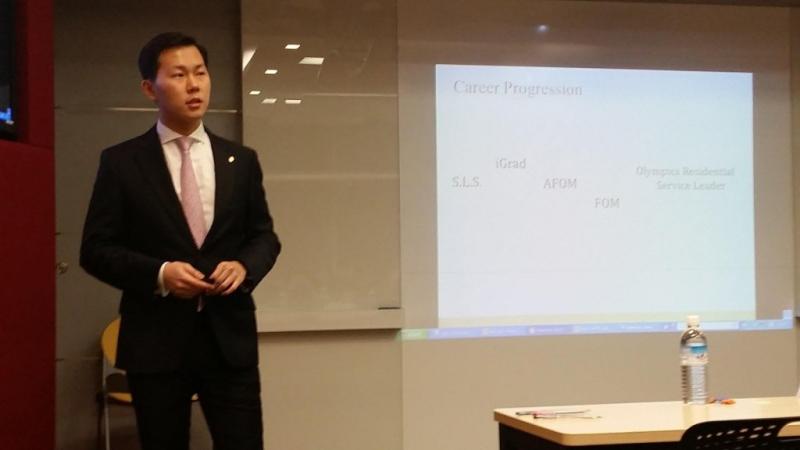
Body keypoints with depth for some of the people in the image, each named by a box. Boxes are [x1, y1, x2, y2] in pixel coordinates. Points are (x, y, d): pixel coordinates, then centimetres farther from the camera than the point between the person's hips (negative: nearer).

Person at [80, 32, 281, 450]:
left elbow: (264, 236, 13)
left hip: (229, 337, 2)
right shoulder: (121, 162, 0)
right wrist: (158, 273, -17)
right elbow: (96, 249, -2)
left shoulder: (241, 160, 9)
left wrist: (244, 266, -9)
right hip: (155, 340, -2)